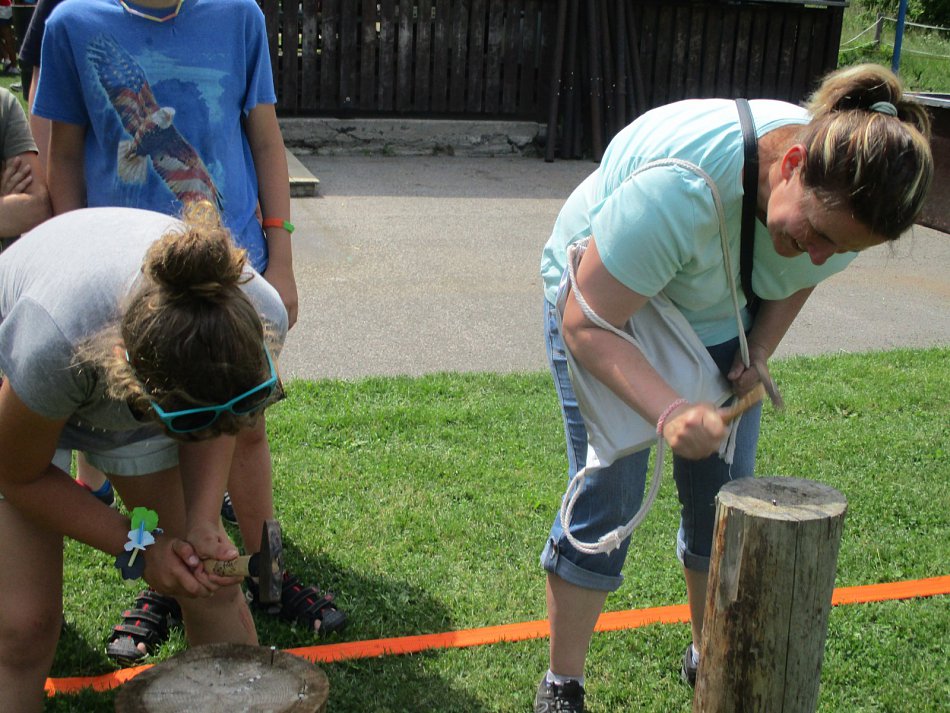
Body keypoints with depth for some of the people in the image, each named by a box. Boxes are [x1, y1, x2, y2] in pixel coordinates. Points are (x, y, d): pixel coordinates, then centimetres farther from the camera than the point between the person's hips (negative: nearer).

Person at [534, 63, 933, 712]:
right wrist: (670, 412, -49)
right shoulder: (681, 189, -41)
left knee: (724, 501, 5)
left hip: (721, 325, 5)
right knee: (607, 497, -8)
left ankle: (709, 661, 28)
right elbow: (588, 324, -36)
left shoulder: (842, 197, -20)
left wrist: (760, 354, -12)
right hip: (605, 300, -5)